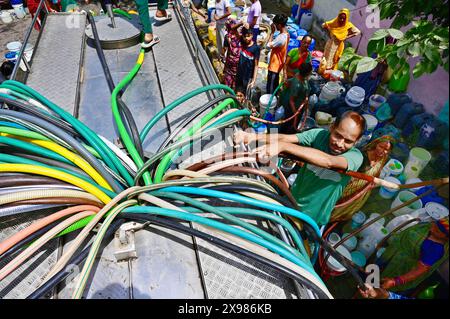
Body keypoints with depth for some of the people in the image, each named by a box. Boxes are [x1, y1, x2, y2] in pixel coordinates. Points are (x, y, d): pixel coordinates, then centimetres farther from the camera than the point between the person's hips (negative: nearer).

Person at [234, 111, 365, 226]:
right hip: (292, 202, 3)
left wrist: (283, 146, -54)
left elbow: (329, 162, -43)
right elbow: (285, 138, -27)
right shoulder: (319, 134, -14)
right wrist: (253, 136, -46)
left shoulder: (355, 156, -22)